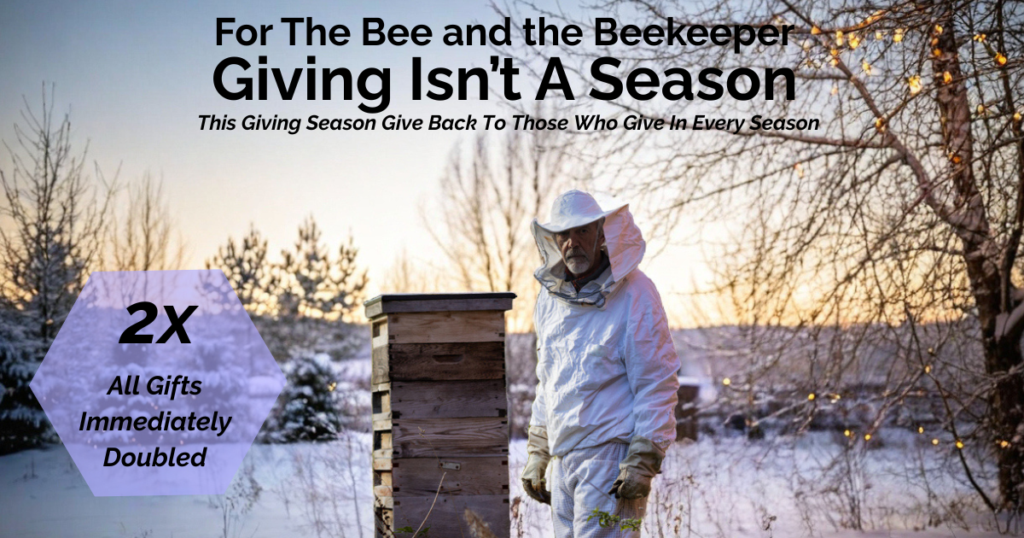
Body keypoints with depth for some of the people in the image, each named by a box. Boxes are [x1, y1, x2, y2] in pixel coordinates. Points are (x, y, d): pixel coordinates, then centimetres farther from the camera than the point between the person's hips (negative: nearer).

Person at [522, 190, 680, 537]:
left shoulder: (634, 295, -9)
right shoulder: (550, 297, 12)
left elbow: (658, 385, -10)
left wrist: (643, 462, -16)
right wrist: (536, 454, 18)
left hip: (611, 457, -7)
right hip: (562, 461, 7)